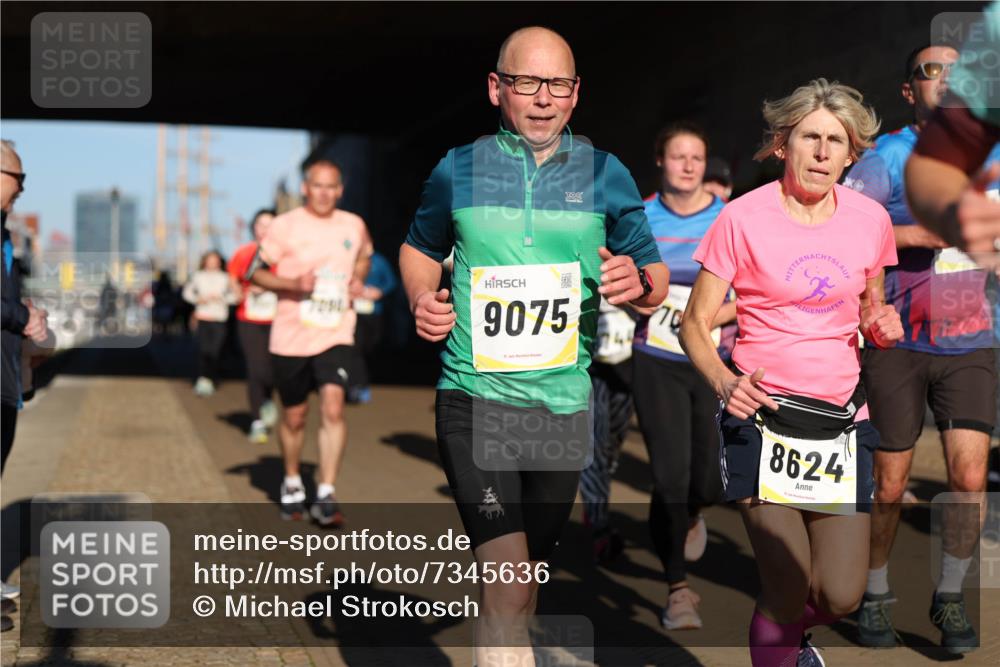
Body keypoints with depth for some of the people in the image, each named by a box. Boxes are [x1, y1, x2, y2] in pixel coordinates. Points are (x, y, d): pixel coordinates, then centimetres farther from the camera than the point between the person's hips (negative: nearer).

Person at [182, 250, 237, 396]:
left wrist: (221, 298, -10)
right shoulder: (198, 276, 7)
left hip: (220, 319, 0)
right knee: (203, 349, -12)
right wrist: (198, 299, -3)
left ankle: (211, 380, 10)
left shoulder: (225, 278, 5)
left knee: (215, 350, -3)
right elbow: (187, 292, 15)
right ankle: (202, 379, -7)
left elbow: (234, 297, 5)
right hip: (203, 317, 0)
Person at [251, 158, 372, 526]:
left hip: (336, 335, 1)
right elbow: (255, 272, -3)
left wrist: (358, 279, 5)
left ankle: (326, 495, -12)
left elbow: (364, 256, 26)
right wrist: (293, 284, -19)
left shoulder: (354, 226, 5)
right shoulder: (284, 226, -5)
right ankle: (292, 483, 36)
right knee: (294, 417, 11)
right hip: (291, 337, -1)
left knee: (333, 406, -18)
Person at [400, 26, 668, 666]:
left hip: (563, 401, 2)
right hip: (475, 394, -2)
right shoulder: (458, 170, 3)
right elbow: (420, 249, 20)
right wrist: (423, 299, -1)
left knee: (534, 568, 17)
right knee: (508, 584, -16)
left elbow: (657, 276, 9)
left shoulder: (605, 175, 3)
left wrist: (639, 283, -14)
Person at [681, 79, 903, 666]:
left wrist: (883, 327, -4)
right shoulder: (744, 218, -7)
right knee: (788, 589, -9)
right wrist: (726, 382, -24)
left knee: (842, 596, -1)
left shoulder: (870, 219, 4)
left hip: (843, 419, 3)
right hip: (764, 414, -3)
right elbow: (695, 324, -4)